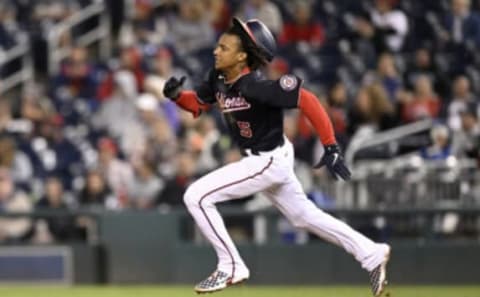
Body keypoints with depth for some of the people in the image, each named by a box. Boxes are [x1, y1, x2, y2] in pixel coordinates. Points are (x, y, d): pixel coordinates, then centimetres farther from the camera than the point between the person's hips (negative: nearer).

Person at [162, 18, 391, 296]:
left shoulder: (256, 87, -29)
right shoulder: (218, 80, -5)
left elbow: (307, 100, -29)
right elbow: (198, 103, 12)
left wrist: (332, 147, -29)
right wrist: (177, 95, -11)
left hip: (269, 161, -9)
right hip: (260, 159, 9)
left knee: (197, 197, -13)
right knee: (304, 215, 21)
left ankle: (231, 267, -3)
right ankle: (372, 255, 30)